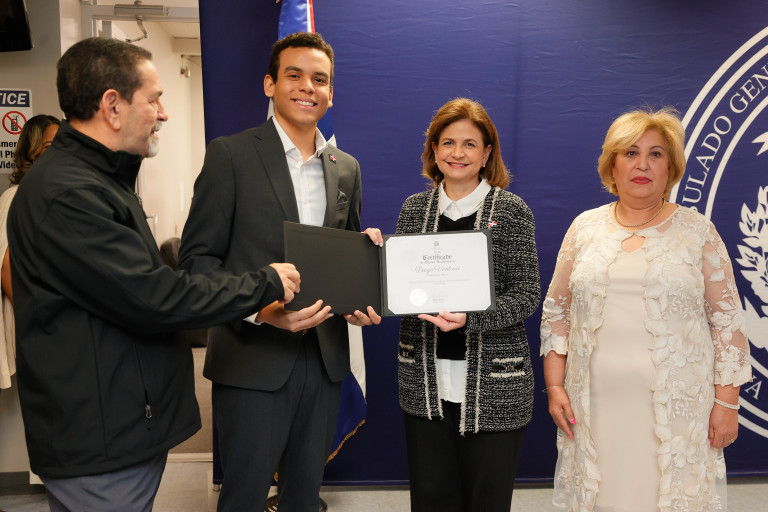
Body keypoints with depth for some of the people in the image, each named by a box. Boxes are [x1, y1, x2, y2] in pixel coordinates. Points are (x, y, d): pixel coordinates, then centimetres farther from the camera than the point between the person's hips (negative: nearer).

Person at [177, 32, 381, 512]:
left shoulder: (346, 168, 11)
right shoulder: (230, 154, -5)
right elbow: (197, 257, -8)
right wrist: (259, 309, -24)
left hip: (325, 358, 5)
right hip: (253, 360, -4)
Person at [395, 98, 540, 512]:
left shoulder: (512, 210, -3)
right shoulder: (414, 208, 8)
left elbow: (525, 295, -9)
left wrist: (468, 318, -24)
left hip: (492, 386, -2)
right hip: (424, 381, 3)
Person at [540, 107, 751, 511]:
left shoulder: (698, 231, 2)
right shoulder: (585, 227, 6)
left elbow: (726, 319, 2)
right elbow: (556, 311, 8)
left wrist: (727, 402, -3)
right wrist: (554, 386, 3)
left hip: (676, 406, -1)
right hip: (596, 405, 2)